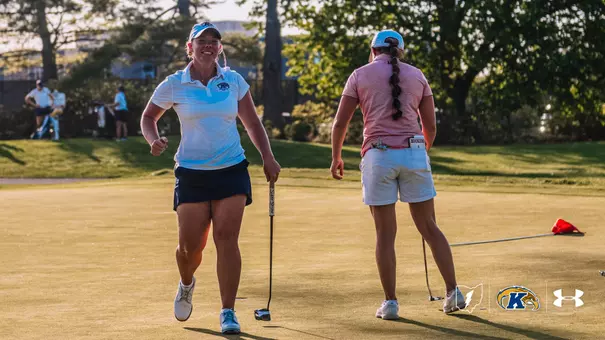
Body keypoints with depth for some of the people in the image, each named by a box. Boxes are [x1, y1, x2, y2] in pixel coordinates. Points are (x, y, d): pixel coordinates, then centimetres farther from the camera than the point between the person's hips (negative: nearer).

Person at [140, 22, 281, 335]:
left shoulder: (234, 81, 4)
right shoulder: (173, 85, -1)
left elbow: (252, 123, 11)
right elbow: (148, 117, 12)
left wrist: (268, 157, 0)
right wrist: (154, 140, -9)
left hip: (231, 169, 1)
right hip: (191, 173, -1)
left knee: (226, 239, -10)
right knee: (190, 245, 0)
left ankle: (228, 313, -3)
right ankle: (186, 285, 36)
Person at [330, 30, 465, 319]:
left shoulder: (360, 75, 6)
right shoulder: (417, 75, 12)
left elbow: (340, 123, 3)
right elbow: (430, 126, 13)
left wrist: (336, 157, 17)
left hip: (378, 156, -2)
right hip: (414, 153, 2)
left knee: (385, 233, 3)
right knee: (429, 227, 9)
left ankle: (390, 302, 4)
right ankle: (453, 292, 8)